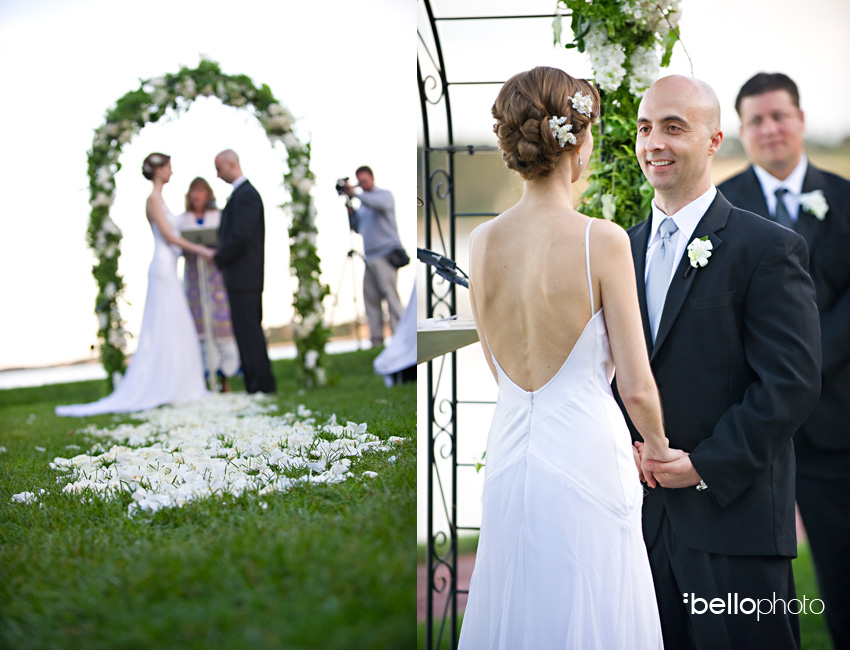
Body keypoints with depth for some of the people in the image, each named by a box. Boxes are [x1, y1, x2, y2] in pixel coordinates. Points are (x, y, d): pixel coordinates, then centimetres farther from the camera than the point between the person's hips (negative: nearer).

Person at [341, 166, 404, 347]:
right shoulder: (363, 204, 22)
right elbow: (356, 228, 22)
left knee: (390, 295, -14)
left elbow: (381, 204, -21)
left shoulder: (385, 194, 2)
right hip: (370, 256, 7)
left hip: (386, 254, -7)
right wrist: (350, 210, 6)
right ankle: (376, 340, 2)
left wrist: (355, 194, -25)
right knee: (371, 298, 1)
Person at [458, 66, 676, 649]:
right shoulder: (603, 240, -15)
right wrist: (659, 447, 8)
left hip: (509, 456, 5)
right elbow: (637, 386, -11)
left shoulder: (482, 241, -1)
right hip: (587, 458, -5)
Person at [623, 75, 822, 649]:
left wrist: (707, 465, -15)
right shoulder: (627, 248, 11)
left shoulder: (768, 248, -8)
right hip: (644, 513, 5)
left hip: (735, 514, -5)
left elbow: (793, 381, -14)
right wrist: (625, 445, -3)